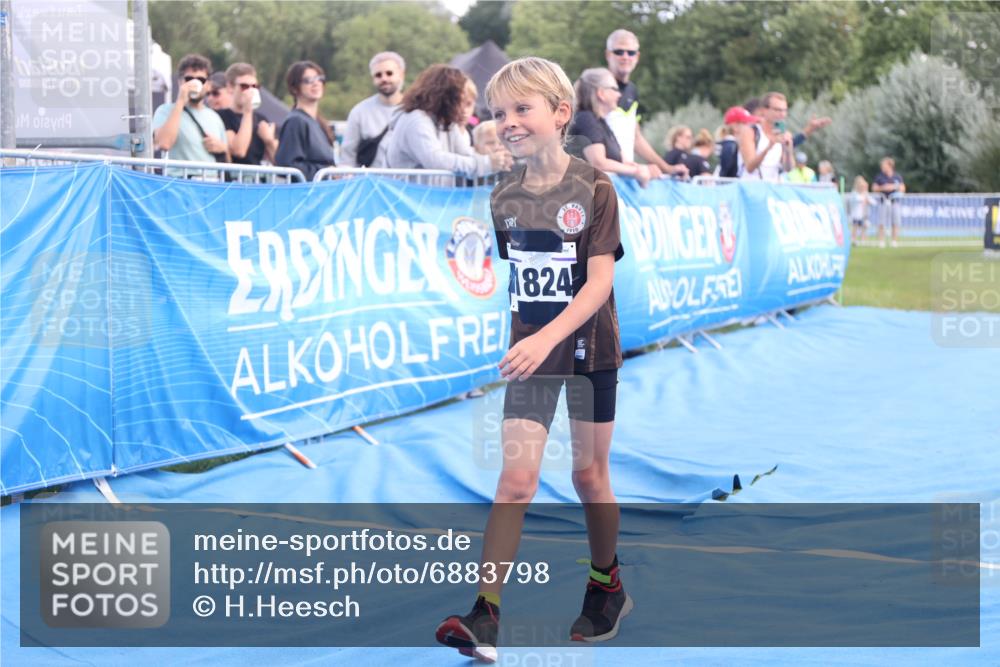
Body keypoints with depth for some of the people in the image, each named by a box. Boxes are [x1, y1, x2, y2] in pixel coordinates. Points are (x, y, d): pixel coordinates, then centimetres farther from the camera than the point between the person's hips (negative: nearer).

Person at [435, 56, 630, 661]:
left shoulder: (593, 189, -11)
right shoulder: (505, 197, 2)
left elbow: (600, 281, -18)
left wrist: (547, 339, -29)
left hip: (589, 350, -2)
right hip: (531, 353, 3)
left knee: (590, 474, 10)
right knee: (517, 479, -6)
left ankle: (608, 589, 32)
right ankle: (485, 615, -11)